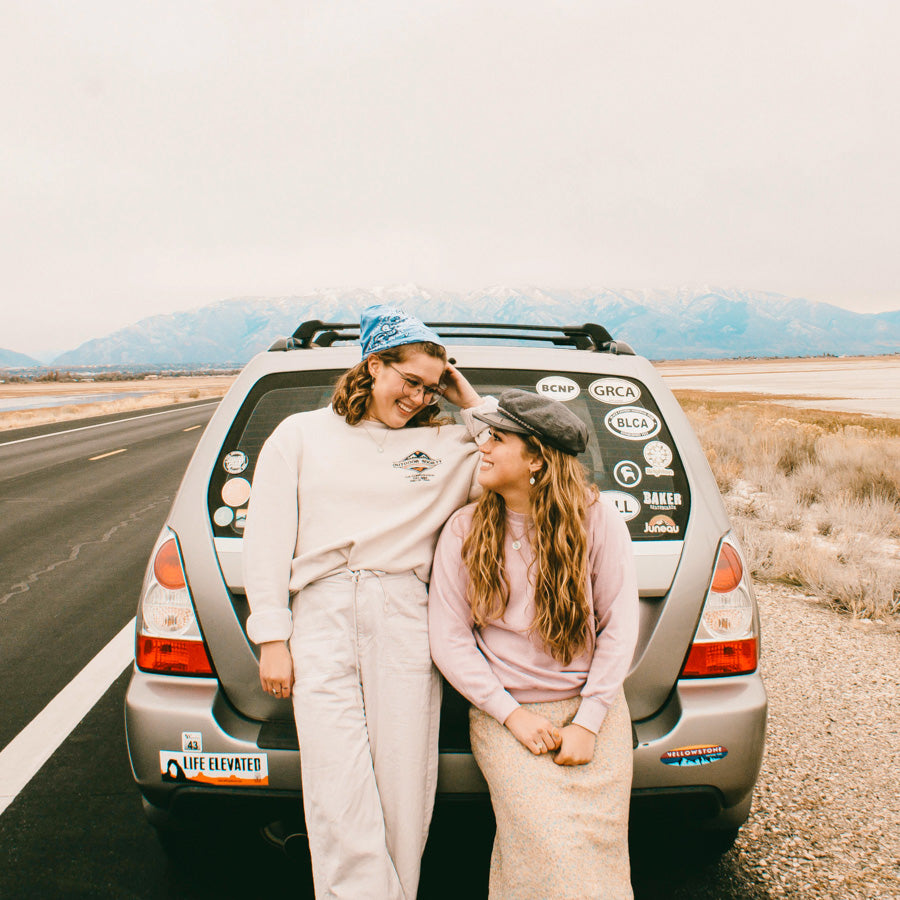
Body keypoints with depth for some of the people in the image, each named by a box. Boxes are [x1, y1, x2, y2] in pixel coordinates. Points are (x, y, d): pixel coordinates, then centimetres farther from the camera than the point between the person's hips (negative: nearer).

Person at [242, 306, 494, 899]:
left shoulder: (448, 443, 12)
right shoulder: (300, 434, 13)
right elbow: (267, 539, 9)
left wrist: (470, 401, 7)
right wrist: (272, 638, 2)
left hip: (405, 626, 1)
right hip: (322, 623, 0)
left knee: (403, 799, 5)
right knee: (340, 803, -5)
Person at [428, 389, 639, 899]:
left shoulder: (597, 518, -6)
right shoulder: (465, 530, -4)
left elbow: (619, 625, -3)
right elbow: (449, 638, -3)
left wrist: (587, 722, -8)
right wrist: (511, 714, -9)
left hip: (592, 706, 1)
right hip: (505, 712, 0)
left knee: (596, 846, -8)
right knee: (550, 849, -15)